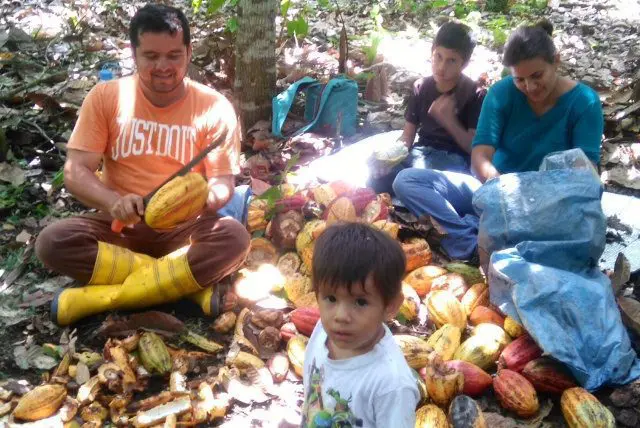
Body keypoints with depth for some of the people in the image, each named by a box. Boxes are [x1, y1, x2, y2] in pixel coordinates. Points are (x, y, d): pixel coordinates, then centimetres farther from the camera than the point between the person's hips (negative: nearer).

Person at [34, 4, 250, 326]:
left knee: (234, 237, -31)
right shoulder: (105, 97, -5)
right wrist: (114, 202, -30)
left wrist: (204, 199, -34)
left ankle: (97, 297, -26)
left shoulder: (214, 107, -8)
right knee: (53, 242, -27)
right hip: (120, 224, 1)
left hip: (183, 227, -1)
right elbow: (75, 172, -8)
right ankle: (185, 283, -23)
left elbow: (223, 184, -9)